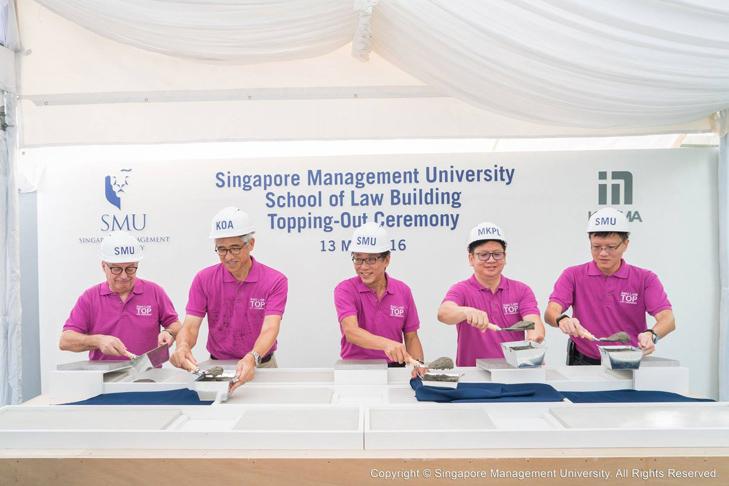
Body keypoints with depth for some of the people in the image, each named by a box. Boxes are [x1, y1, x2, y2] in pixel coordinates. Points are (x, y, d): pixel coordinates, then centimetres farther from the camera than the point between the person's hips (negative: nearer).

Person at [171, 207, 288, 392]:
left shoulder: (275, 281, -9)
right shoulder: (203, 279, -1)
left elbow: (270, 329, -20)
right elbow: (190, 326, -7)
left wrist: (252, 359, -39)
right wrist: (183, 347, -30)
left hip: (261, 366, -1)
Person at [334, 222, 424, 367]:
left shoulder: (403, 291, 2)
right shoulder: (345, 290, -8)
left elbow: (411, 337, 8)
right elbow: (350, 331, -24)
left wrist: (418, 364, -11)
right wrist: (387, 344, -40)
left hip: (394, 368, 2)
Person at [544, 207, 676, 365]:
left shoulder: (645, 279, 3)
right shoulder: (573, 275, 1)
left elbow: (667, 319, -9)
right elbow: (551, 312, -10)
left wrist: (651, 335, -30)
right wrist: (562, 320, -34)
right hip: (584, 363, 0)